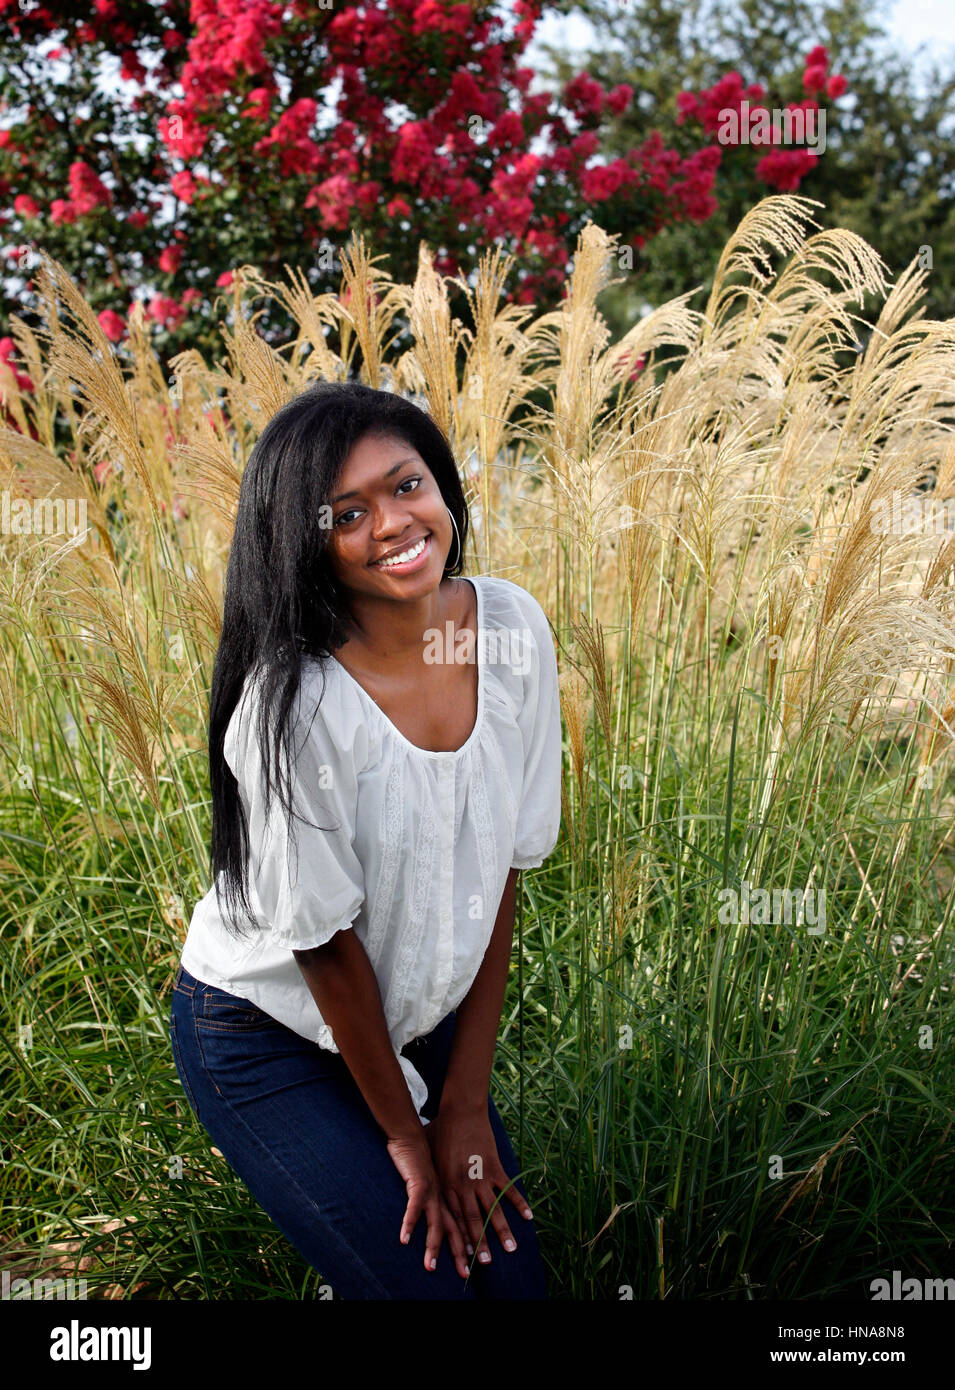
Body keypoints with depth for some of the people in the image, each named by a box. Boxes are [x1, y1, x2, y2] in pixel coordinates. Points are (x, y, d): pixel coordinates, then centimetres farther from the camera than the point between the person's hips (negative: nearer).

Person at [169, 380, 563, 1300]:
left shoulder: (511, 628, -13)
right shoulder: (293, 705, -29)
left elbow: (502, 869, -6)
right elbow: (327, 943, -19)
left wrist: (465, 1102, -4)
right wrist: (404, 1133, -7)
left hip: (421, 1014, 5)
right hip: (267, 1039, -5)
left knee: (516, 1276, 4)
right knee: (428, 1280, -7)